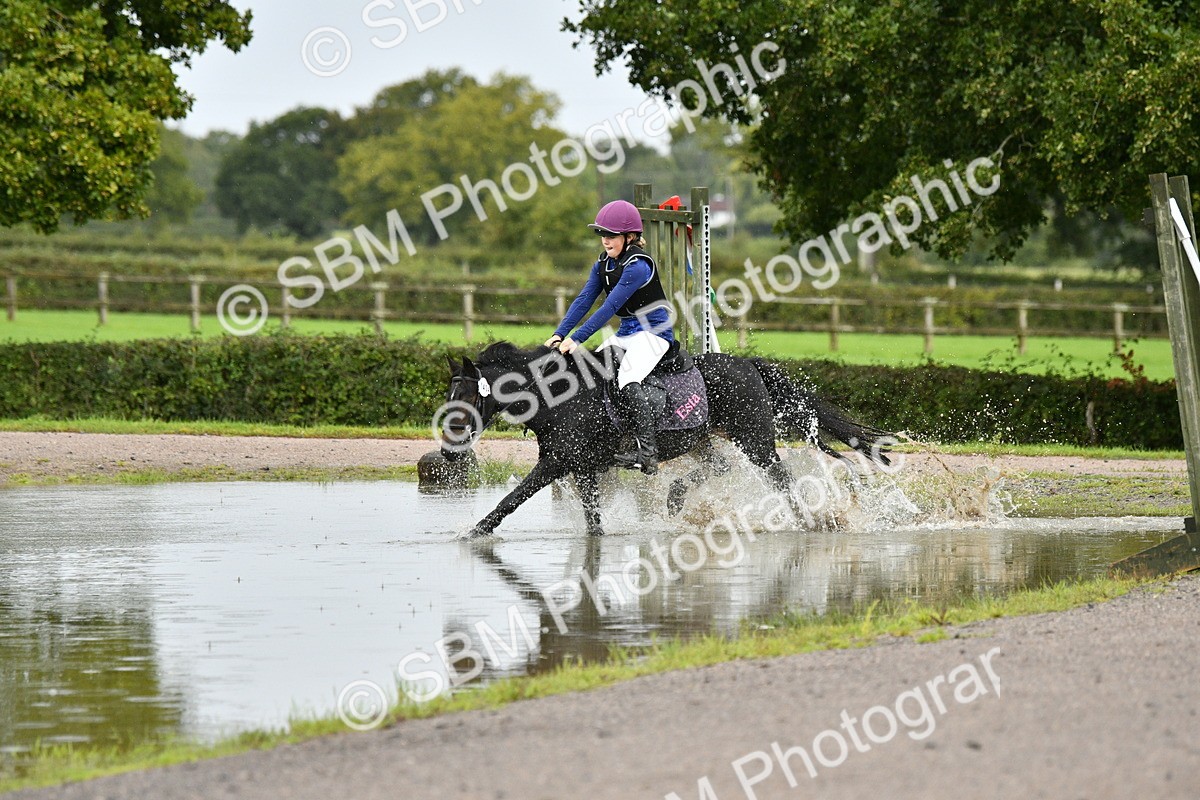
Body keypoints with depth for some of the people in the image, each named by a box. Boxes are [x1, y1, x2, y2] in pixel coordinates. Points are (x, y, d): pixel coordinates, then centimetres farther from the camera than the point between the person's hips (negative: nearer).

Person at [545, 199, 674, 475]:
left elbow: (609, 308, -24)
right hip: (626, 332, 10)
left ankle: (647, 453, -36)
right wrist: (559, 334, -10)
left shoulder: (638, 266, -20)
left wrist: (575, 339, -26)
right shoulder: (603, 265, 8)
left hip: (654, 331, -10)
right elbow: (584, 300, 3)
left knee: (627, 381, -31)